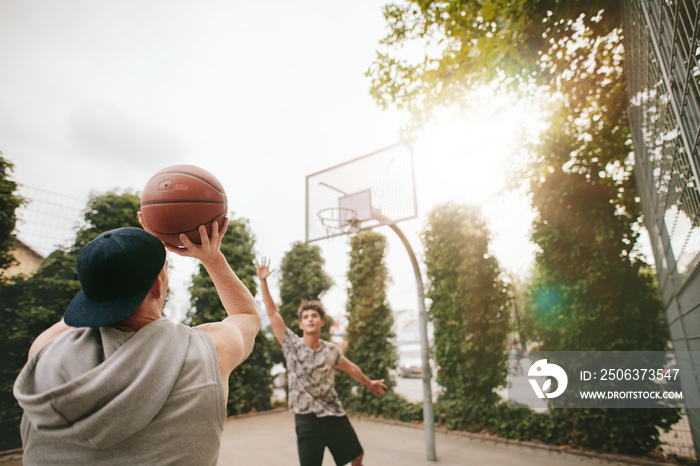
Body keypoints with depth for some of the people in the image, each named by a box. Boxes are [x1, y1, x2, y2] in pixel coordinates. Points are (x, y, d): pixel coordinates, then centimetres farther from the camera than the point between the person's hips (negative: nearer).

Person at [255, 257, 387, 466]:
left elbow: (350, 367, 19)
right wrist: (263, 281, -17)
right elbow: (272, 312, -13)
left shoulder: (331, 350, 0)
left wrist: (368, 382, 31)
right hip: (307, 420, -3)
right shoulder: (292, 345, -8)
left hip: (335, 415, 3)